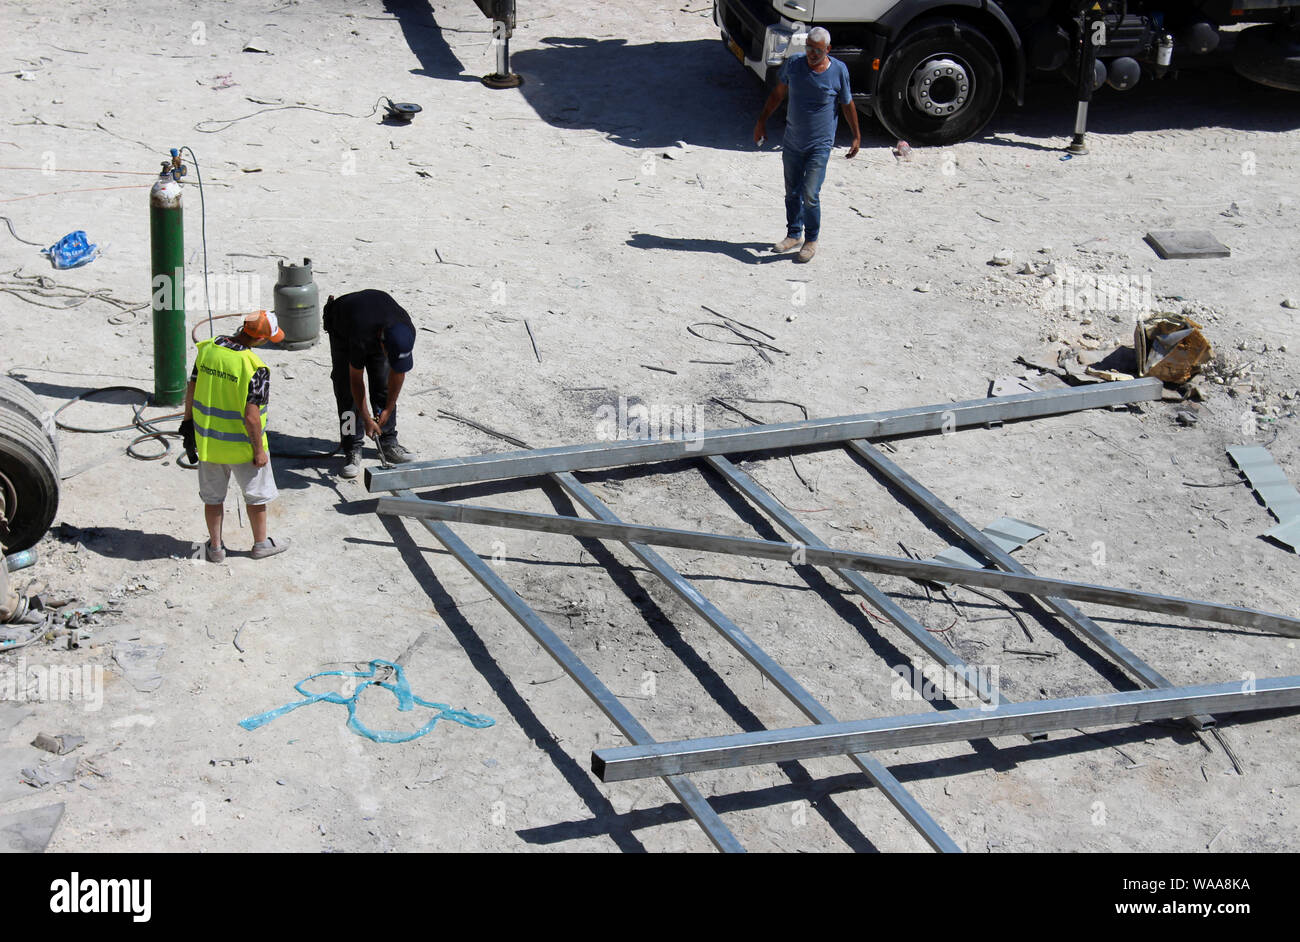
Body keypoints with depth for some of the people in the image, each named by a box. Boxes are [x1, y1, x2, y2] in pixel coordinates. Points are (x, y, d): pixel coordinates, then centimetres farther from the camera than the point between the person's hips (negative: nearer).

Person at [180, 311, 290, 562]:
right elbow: (251, 416, -25)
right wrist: (259, 451, -12)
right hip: (241, 445, -4)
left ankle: (215, 547, 32)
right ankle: (261, 543, 34)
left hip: (207, 441, 5)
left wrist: (188, 423, 17)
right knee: (257, 494, 19)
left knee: (213, 496, 19)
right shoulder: (255, 368, -26)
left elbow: (191, 391, 2)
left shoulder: (207, 349, -8)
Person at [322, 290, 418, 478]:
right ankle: (352, 450, -5)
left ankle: (388, 443, 9)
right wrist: (367, 419, -25)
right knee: (347, 390, -10)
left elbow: (398, 373, -17)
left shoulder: (407, 330, -33)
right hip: (342, 329, -4)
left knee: (384, 386, -1)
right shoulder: (361, 337, -45)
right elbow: (356, 380, -30)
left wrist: (388, 409, -13)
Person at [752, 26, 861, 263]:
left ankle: (811, 240, 11)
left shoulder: (839, 71, -9)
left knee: (810, 194, -9)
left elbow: (847, 105, 4)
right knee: (792, 192, 13)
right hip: (792, 143, 3)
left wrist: (857, 136, 10)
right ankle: (794, 234, 32)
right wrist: (762, 121, 11)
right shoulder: (793, 64, -4)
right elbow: (778, 94, 10)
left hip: (820, 145, -3)